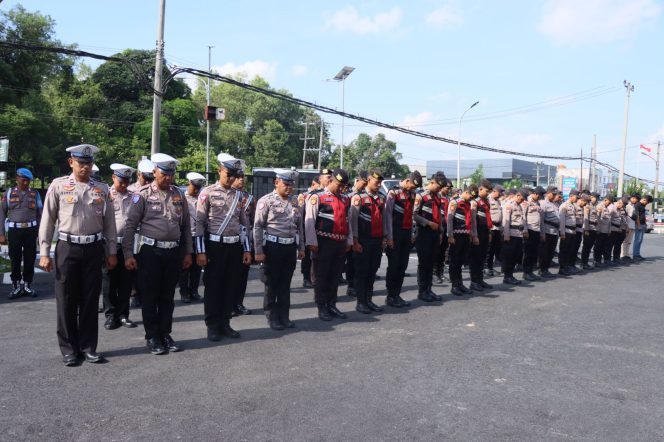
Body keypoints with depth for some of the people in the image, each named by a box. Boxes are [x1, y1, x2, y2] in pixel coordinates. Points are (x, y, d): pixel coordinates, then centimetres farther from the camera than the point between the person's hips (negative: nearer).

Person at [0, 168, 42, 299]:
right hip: (14, 230, -1)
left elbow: (40, 214, 8)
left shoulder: (35, 194, 7)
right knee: (15, 259, 3)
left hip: (31, 229, 1)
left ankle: (27, 285, 17)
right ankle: (16, 286, 14)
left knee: (30, 259, 5)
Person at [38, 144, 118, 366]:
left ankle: (88, 346, 20)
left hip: (94, 248, 2)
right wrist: (44, 253, -4)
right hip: (67, 247, -2)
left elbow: (109, 222, 9)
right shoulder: (58, 186, 0)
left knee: (90, 300, 9)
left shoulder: (102, 189, 6)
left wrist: (111, 252, 6)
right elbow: (47, 220, 0)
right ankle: (69, 348, 19)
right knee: (66, 300, 5)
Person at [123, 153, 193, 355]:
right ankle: (152, 337, 17)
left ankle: (165, 334, 23)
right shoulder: (143, 194, -5)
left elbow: (186, 225, 12)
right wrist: (128, 254, -11)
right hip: (150, 251, -4)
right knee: (149, 297, 6)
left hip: (174, 251, 4)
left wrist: (188, 252, 10)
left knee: (167, 296, 12)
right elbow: (130, 225, -6)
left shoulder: (178, 194, 8)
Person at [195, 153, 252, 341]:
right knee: (213, 287, 5)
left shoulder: (239, 195, 9)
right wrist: (200, 251, -12)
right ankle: (212, 326, 17)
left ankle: (225, 323, 22)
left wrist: (247, 249, 8)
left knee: (231, 287, 10)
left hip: (235, 246, 4)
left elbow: (244, 223, 12)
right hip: (215, 246, -4)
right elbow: (199, 223, -7)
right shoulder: (207, 193, -5)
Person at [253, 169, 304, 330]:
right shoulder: (266, 201, -8)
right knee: (272, 284, 6)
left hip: (291, 246, 5)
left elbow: (299, 226, 15)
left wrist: (301, 247, 13)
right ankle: (272, 318, 18)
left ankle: (284, 316, 23)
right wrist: (258, 251, -12)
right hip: (273, 247, -5)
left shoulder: (294, 201, 9)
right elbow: (258, 227, -9)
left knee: (285, 284, 13)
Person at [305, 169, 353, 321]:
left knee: (335, 276, 12)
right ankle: (321, 308, 11)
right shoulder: (317, 198, -6)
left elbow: (348, 221, 18)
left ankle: (331, 305, 22)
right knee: (321, 276, 3)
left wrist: (349, 241, 13)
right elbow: (309, 221, -10)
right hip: (324, 243, -6)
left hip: (341, 243, 6)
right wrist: (312, 243, -14)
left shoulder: (345, 199, 14)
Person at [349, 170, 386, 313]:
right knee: (361, 272, 2)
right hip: (363, 241, -6)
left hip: (377, 241, 6)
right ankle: (361, 302, 9)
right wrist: (355, 241, -12)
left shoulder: (381, 199, 13)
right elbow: (353, 220, -9)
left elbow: (383, 220, 17)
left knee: (372, 272, 10)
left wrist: (383, 239, 12)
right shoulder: (358, 197, -6)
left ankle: (369, 300, 19)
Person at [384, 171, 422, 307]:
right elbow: (388, 214, -11)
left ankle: (397, 295, 16)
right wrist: (389, 236, -13)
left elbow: (411, 214, 15)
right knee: (393, 266, 0)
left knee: (403, 265, 8)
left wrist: (411, 234, 12)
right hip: (396, 233, -6)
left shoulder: (412, 194, 12)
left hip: (407, 234, 6)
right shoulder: (393, 192, -9)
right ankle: (390, 296, 9)